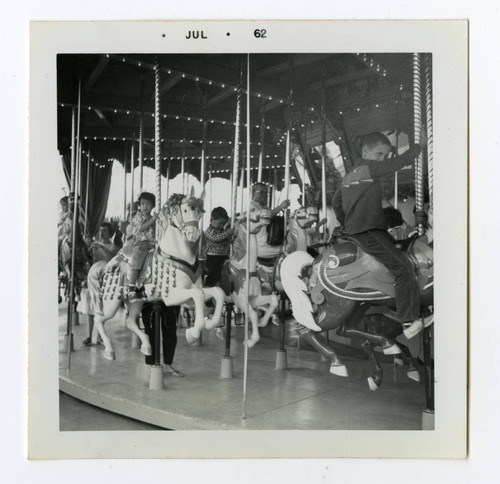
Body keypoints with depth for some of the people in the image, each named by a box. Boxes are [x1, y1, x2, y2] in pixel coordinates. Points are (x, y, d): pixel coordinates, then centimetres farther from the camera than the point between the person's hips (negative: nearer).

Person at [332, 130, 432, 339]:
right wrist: (420, 145, 7)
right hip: (369, 232, -10)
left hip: (354, 230, 10)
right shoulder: (369, 167, -7)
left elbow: (336, 201, 28)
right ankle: (409, 322, -17)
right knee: (404, 268, -14)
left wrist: (345, 224, 37)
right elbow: (401, 162, -7)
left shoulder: (348, 176, 19)